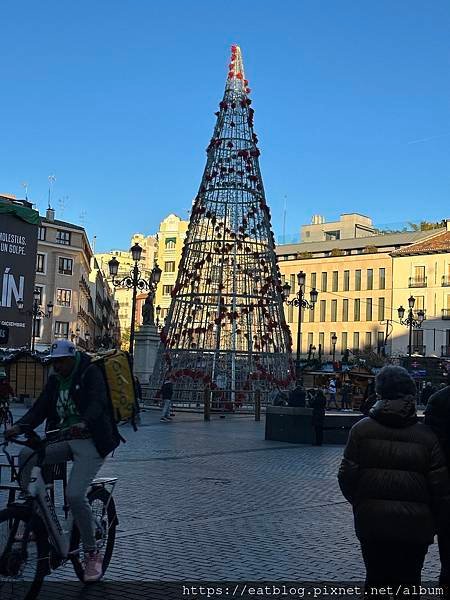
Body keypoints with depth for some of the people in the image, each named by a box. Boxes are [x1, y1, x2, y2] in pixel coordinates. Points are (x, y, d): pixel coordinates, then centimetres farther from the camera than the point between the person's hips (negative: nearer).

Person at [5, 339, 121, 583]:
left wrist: (84, 423, -42)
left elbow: (98, 401, -21)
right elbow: (40, 407, 2)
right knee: (26, 457, -17)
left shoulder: (91, 373, -5)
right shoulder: (55, 380, 13)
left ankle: (92, 554, -4)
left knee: (75, 495, -21)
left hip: (91, 442, -6)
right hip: (64, 439, 6)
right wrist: (19, 426, -17)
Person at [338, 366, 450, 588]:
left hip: (372, 522, 1)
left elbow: (347, 475, -5)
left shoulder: (361, 429, -6)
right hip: (414, 527, 0)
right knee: (408, 579, 13)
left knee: (376, 578, 16)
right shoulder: (426, 436, -7)